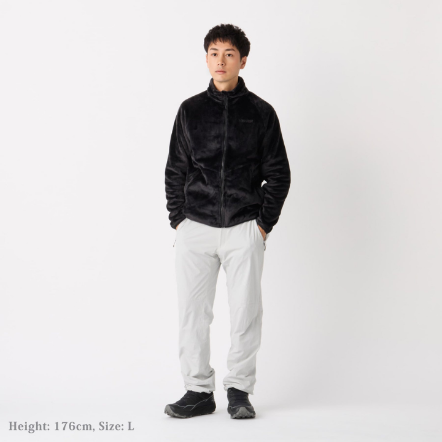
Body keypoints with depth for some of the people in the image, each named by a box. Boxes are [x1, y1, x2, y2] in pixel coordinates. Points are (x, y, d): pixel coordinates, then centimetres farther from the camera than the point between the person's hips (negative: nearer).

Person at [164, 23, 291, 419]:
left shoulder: (260, 112, 4)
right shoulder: (191, 111, 8)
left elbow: (278, 174, 6)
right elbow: (175, 171, 12)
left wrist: (264, 224, -1)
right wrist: (178, 220, 4)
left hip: (244, 229, -1)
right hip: (195, 228, 1)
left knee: (246, 312, 2)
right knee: (193, 312, 2)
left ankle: (239, 390, 15)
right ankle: (199, 391, 13)